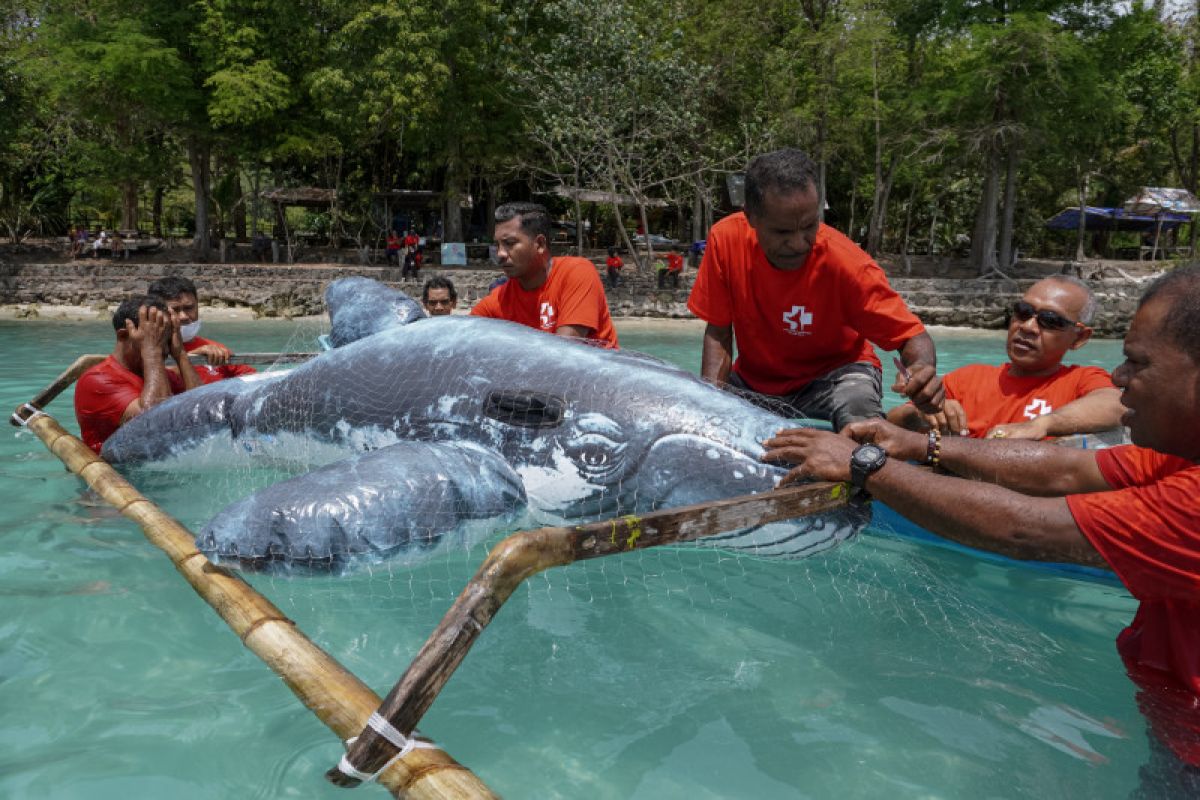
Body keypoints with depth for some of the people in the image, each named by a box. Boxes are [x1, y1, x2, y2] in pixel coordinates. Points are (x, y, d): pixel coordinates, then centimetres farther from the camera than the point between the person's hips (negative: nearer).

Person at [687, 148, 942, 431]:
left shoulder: (848, 264, -26)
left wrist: (923, 369, -43)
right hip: (753, 378, 4)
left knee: (860, 417, -36)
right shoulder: (726, 238, -18)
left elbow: (911, 336, -19)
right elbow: (718, 333, -9)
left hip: (834, 374, -4)